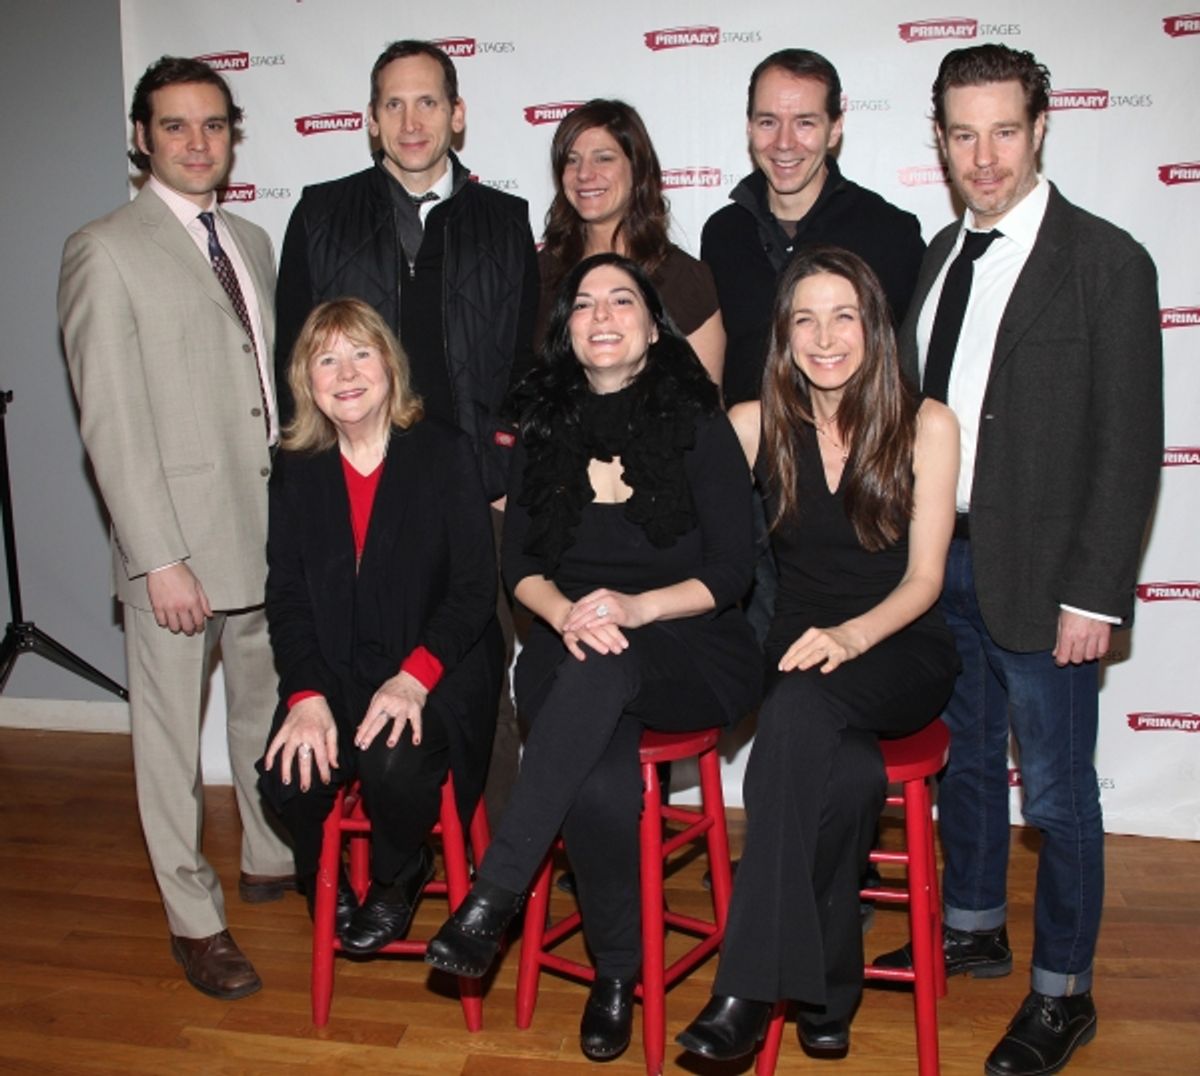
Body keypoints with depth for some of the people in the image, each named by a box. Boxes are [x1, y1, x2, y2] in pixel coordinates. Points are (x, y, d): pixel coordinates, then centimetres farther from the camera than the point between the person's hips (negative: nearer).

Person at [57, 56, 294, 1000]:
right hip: (179, 544, -6)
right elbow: (111, 420, -12)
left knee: (269, 710, 19)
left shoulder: (253, 243, 13)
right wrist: (159, 557, -16)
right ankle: (195, 920, 22)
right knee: (173, 736, 7)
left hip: (272, 532, 6)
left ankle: (272, 858, 39)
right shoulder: (104, 251, -7)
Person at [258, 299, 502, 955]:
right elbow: (286, 596, 3)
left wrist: (413, 678, -23)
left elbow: (474, 588, -8)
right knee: (287, 774, -21)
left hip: (438, 666, -3)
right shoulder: (296, 469, 6)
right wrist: (306, 695, -14)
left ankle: (397, 877, 6)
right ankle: (325, 879, 14)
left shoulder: (445, 453, -4)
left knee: (393, 763, -30)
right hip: (334, 671, 3)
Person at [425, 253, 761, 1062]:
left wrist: (636, 607, -20)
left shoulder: (697, 423, 1)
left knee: (602, 668, -39)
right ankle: (616, 970, -8)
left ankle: (495, 895, -32)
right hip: (569, 644, 2)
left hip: (688, 646, -2)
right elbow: (519, 561, 8)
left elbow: (731, 569, -4)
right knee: (601, 779, -32)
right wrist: (564, 612, -14)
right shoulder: (547, 427, 11)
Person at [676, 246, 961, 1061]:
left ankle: (748, 987, -30)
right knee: (849, 776, -33)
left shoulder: (926, 425, -2)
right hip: (801, 649, 2)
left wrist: (851, 635, -24)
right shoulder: (756, 425, 4)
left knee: (801, 704, -36)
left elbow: (924, 578, -6)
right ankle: (828, 988, -12)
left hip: (903, 653, -1)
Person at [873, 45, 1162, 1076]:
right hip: (940, 558, 6)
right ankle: (973, 928, 41)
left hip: (1040, 579, -6)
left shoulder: (1107, 263, -10)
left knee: (1057, 794, 7)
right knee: (963, 760, 20)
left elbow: (1130, 447, -12)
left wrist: (1094, 596, -15)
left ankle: (1063, 992, 27)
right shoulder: (942, 253, 9)